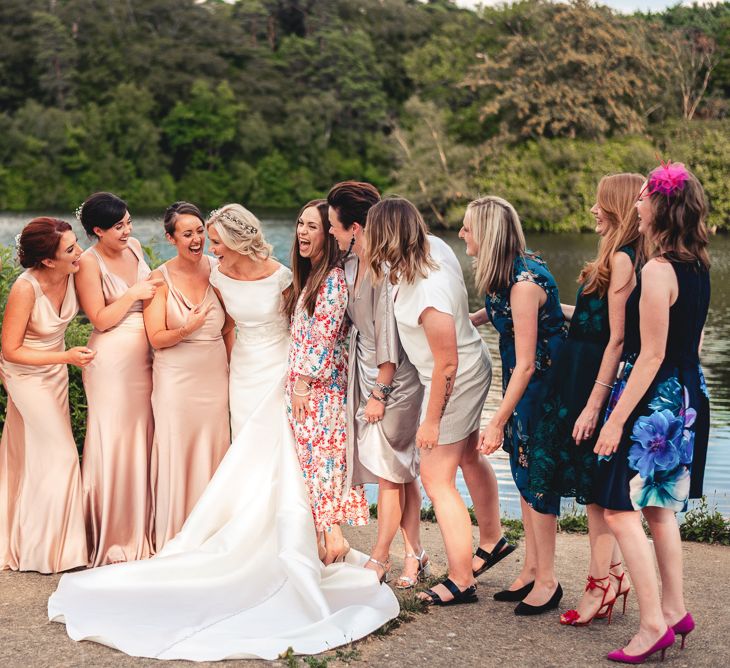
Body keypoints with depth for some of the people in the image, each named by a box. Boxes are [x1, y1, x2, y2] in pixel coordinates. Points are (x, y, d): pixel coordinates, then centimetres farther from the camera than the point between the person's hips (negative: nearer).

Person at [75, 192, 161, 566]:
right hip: (111, 360, -6)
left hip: (144, 357, 6)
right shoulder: (89, 263, -10)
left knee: (142, 437, 10)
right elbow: (100, 319, -13)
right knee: (113, 440, -1)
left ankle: (140, 528, 21)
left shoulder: (134, 247, 9)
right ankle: (111, 535, 10)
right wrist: (136, 293, -13)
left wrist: (156, 287, 8)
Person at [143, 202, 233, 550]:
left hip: (215, 377, 3)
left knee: (214, 452, 7)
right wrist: (187, 330, -25)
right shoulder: (160, 279, -6)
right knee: (177, 453, 1)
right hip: (176, 380, -3)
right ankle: (175, 536, 13)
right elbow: (156, 338, -8)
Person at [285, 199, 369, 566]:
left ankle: (332, 536, 1)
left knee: (323, 457, -5)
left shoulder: (333, 278, -14)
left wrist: (302, 383, -16)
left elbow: (323, 337, -18)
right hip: (303, 385, 9)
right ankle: (319, 536, 17)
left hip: (322, 387, -9)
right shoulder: (308, 276, 15)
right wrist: (295, 384, 16)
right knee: (311, 459, 11)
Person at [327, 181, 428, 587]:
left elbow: (388, 336, -20)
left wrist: (379, 394, -16)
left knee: (389, 469, 3)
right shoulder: (352, 262, 6)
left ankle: (381, 558, 15)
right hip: (367, 373, 8)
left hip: (394, 379, -8)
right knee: (401, 470, 11)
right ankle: (415, 555, 19)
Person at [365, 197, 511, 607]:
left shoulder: (429, 295, -35)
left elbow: (447, 363, -28)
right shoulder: (434, 247, -10)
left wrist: (431, 422, -18)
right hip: (474, 365, 10)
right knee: (468, 456, 27)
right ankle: (493, 540, 46)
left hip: (456, 380, -10)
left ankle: (462, 580, 9)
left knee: (437, 478, -1)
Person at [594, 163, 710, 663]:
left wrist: (616, 419, -18)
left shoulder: (658, 270, -20)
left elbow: (651, 355, -21)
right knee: (661, 509, 17)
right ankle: (674, 609, 24)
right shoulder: (698, 267, 7)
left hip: (655, 401, -9)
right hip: (687, 397, 9)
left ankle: (653, 624, 0)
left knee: (622, 512, -3)